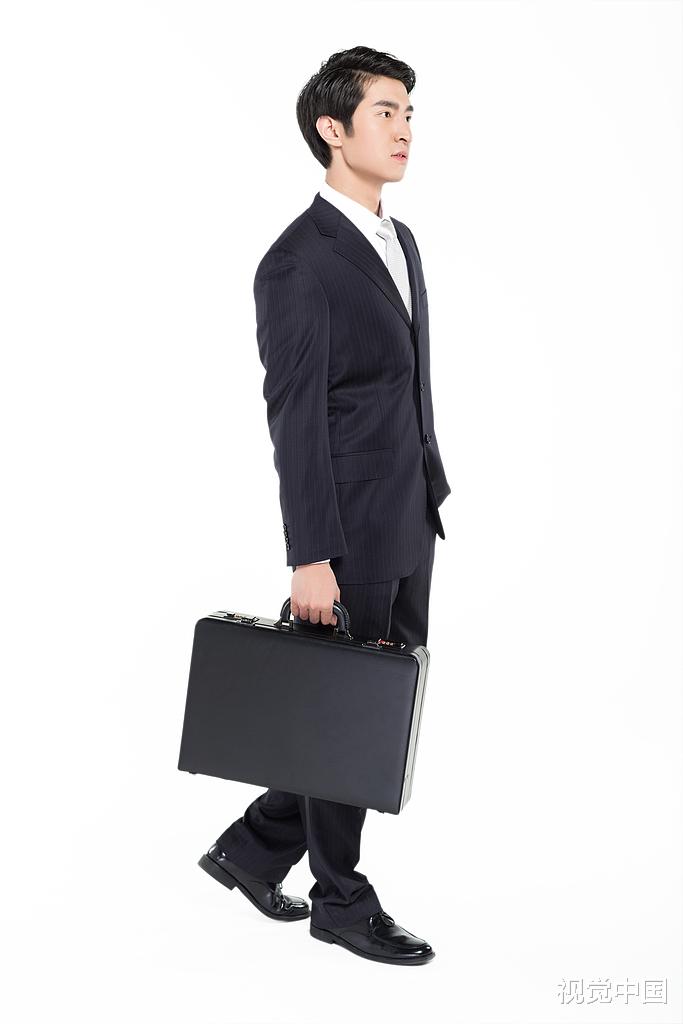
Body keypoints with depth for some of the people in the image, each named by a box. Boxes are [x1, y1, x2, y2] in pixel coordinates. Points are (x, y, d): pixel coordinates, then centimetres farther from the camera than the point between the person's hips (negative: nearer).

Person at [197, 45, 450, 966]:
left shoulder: (401, 242, 12)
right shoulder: (297, 265, -15)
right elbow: (294, 420, -17)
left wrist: (432, 501, 17)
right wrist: (310, 559, -19)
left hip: (412, 527, 9)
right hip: (350, 535, -9)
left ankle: (256, 848, 29)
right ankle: (341, 899, 24)